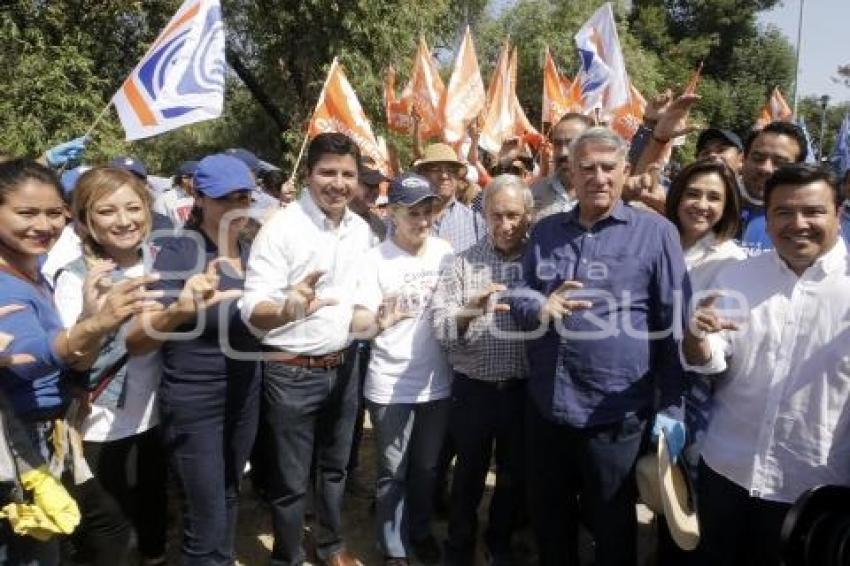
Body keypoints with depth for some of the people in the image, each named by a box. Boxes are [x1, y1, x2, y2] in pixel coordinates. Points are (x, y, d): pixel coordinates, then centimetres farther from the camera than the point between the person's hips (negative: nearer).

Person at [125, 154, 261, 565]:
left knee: (229, 496, 23)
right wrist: (180, 311, -46)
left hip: (244, 394, 6)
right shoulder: (179, 251, -17)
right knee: (207, 523, 2)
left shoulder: (250, 252, 2)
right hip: (193, 403, -6)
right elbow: (135, 342, -27)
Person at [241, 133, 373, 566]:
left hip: (343, 368, 6)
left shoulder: (362, 230, 3)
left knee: (334, 469, 22)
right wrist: (287, 309, -43)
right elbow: (253, 310, -23)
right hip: (292, 374, -6)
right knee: (291, 482, 9)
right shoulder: (281, 227, -16)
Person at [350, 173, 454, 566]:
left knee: (427, 467, 19)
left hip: (437, 381, 3)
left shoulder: (445, 252, -1)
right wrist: (381, 320, -38)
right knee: (393, 472, 9)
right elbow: (356, 323, -17)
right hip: (390, 384, -3)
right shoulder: (376, 258, -11)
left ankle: (421, 532, 41)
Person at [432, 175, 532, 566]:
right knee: (469, 474, 15)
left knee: (515, 474, 18)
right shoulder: (464, 263, -4)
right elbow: (440, 328, -12)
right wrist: (469, 311, -30)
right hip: (473, 389, -1)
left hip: (524, 390, 1)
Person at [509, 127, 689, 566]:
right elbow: (518, 295, 9)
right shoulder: (545, 231, 7)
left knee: (611, 528, 16)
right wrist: (541, 308, -15)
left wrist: (670, 408, -7)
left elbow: (674, 324, -5)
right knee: (547, 520, 21)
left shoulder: (656, 232, -6)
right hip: (545, 408, 4)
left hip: (614, 416, -4)